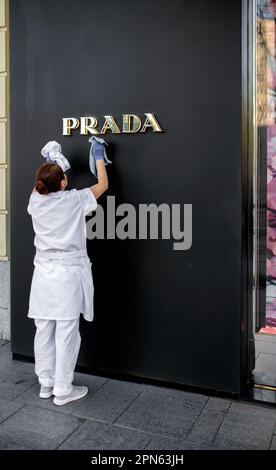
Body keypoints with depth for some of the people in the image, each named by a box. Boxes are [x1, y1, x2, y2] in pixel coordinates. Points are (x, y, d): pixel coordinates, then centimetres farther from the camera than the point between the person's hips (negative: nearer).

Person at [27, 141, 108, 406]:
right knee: (66, 333, 3)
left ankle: (45, 384, 26)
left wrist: (49, 165, 33)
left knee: (44, 330, 13)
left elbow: (38, 187, 28)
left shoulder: (35, 201, 1)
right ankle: (62, 390, 13)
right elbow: (103, 184, 6)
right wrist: (99, 157, 19)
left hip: (43, 272, 6)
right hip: (68, 273, -5)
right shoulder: (74, 200, -10)